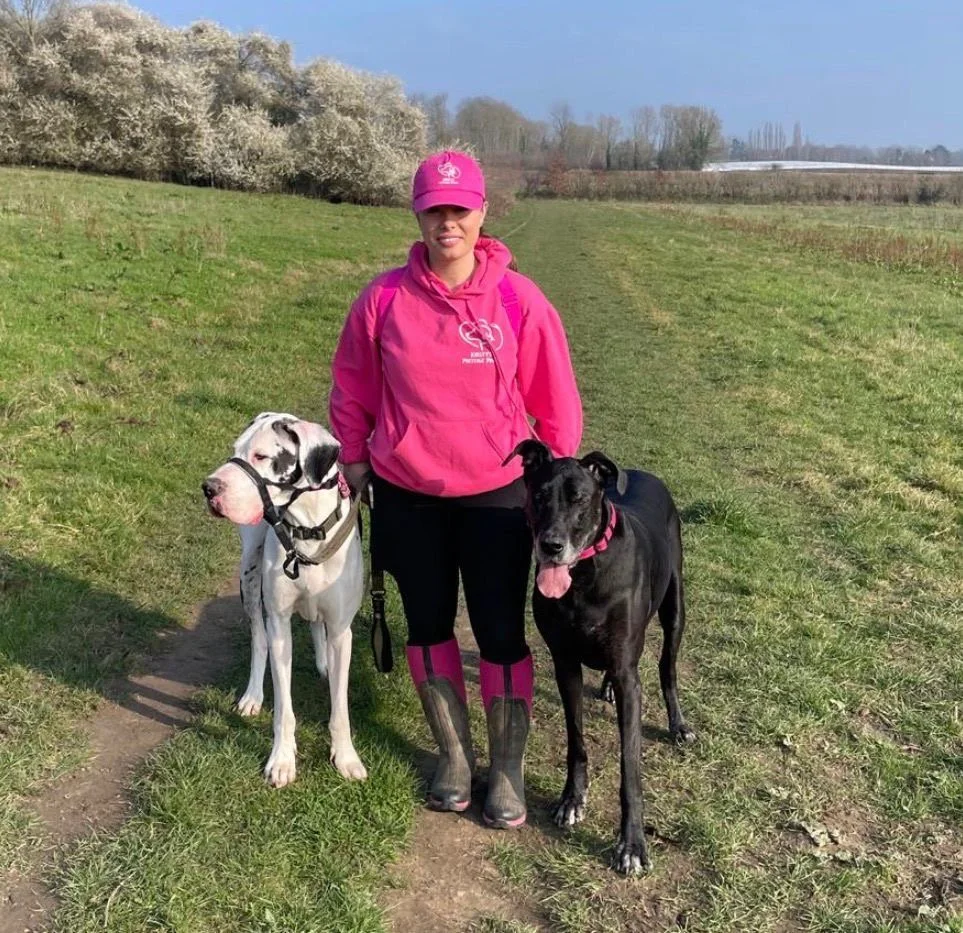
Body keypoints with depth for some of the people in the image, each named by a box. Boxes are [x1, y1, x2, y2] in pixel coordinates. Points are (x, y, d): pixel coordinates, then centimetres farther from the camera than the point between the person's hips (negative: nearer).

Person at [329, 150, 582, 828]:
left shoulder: (518, 300, -9)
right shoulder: (384, 299, -6)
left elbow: (555, 401, -1)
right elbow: (352, 391, 6)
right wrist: (354, 460, 10)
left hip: (496, 496, -2)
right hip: (406, 498, 2)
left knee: (501, 633, 5)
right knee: (428, 625, 14)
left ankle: (509, 769, 23)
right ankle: (453, 754, 33)